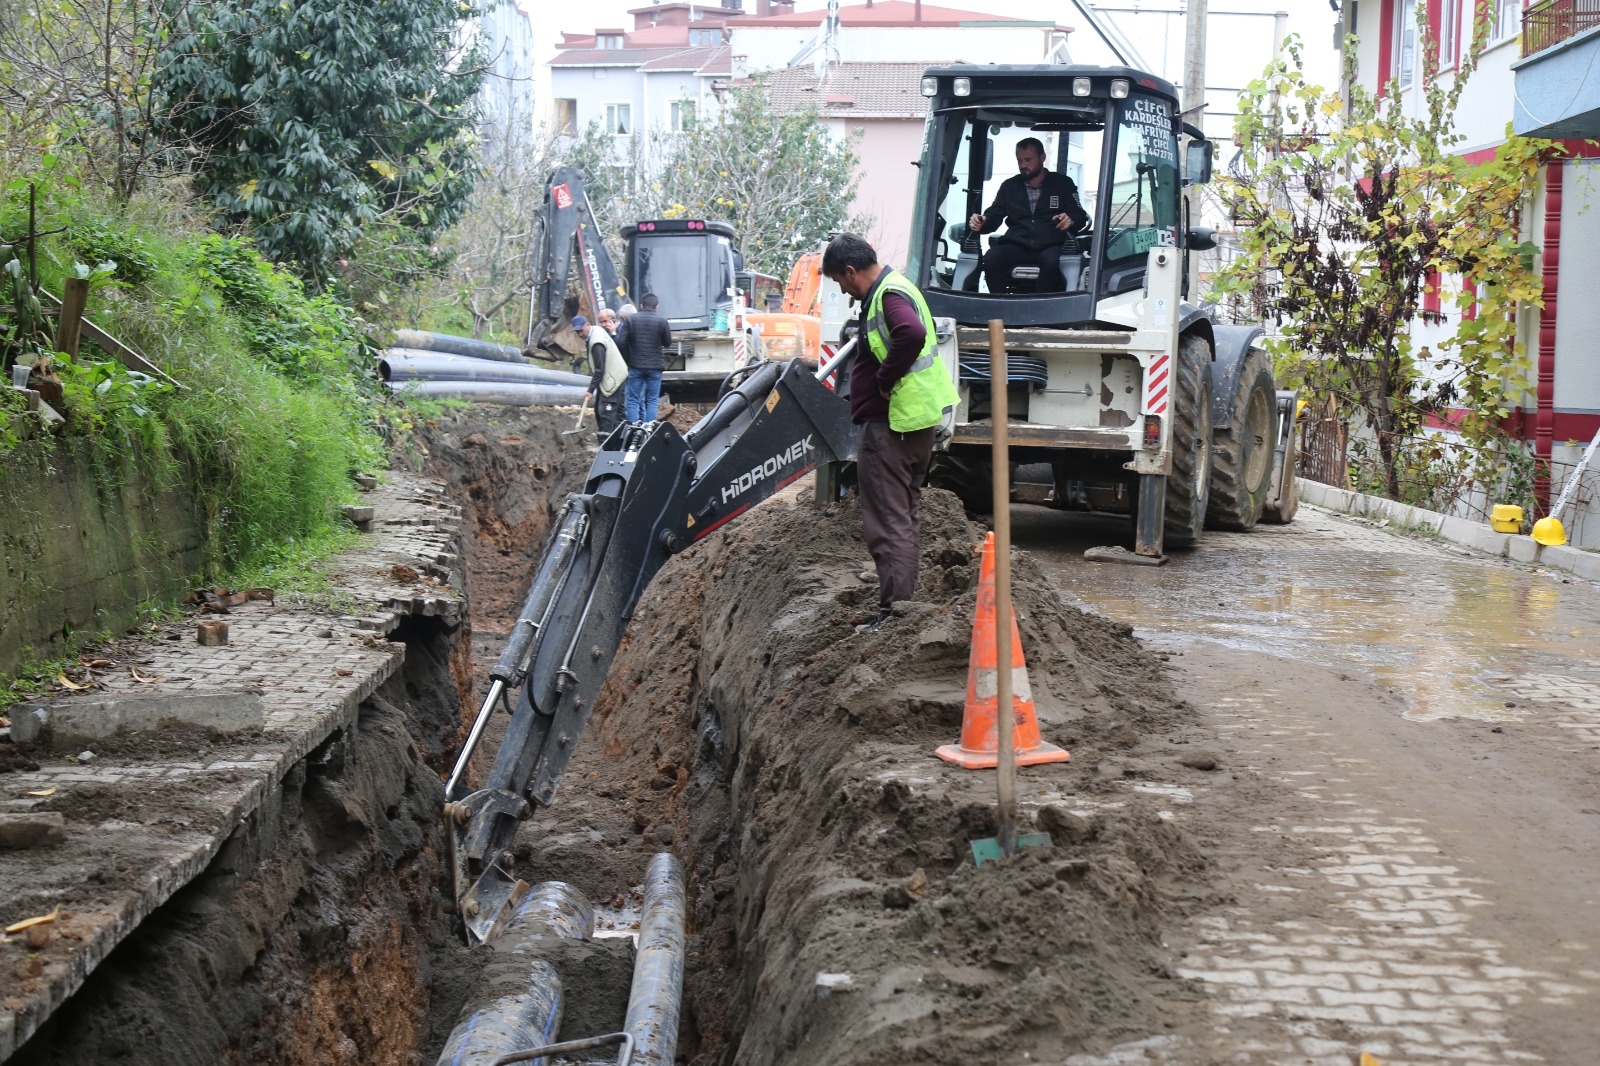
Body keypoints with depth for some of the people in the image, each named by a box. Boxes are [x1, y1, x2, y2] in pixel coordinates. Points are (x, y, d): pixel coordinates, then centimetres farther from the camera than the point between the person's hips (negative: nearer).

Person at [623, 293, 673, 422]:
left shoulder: (631, 320, -2)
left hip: (635, 365, 0)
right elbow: (668, 343, 3)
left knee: (633, 401, 5)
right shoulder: (661, 321, -5)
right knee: (652, 401, 5)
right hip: (655, 367, 0)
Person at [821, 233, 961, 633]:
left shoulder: (889, 294, -17)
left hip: (889, 427, -11)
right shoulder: (895, 287, 15)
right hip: (916, 421, 11)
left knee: (888, 522, -5)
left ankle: (893, 609, -3)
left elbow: (911, 334, -37)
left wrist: (884, 380, -24)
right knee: (906, 518, 18)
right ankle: (906, 602, 27)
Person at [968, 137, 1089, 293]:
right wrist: (980, 222, -8)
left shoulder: (1063, 184, 14)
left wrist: (1071, 221, -16)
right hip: (1016, 245, 2)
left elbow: (1081, 216, 9)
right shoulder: (1009, 186, 22)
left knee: (1051, 261, -38)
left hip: (1050, 246, -2)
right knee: (991, 258, -30)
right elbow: (994, 217, 16)